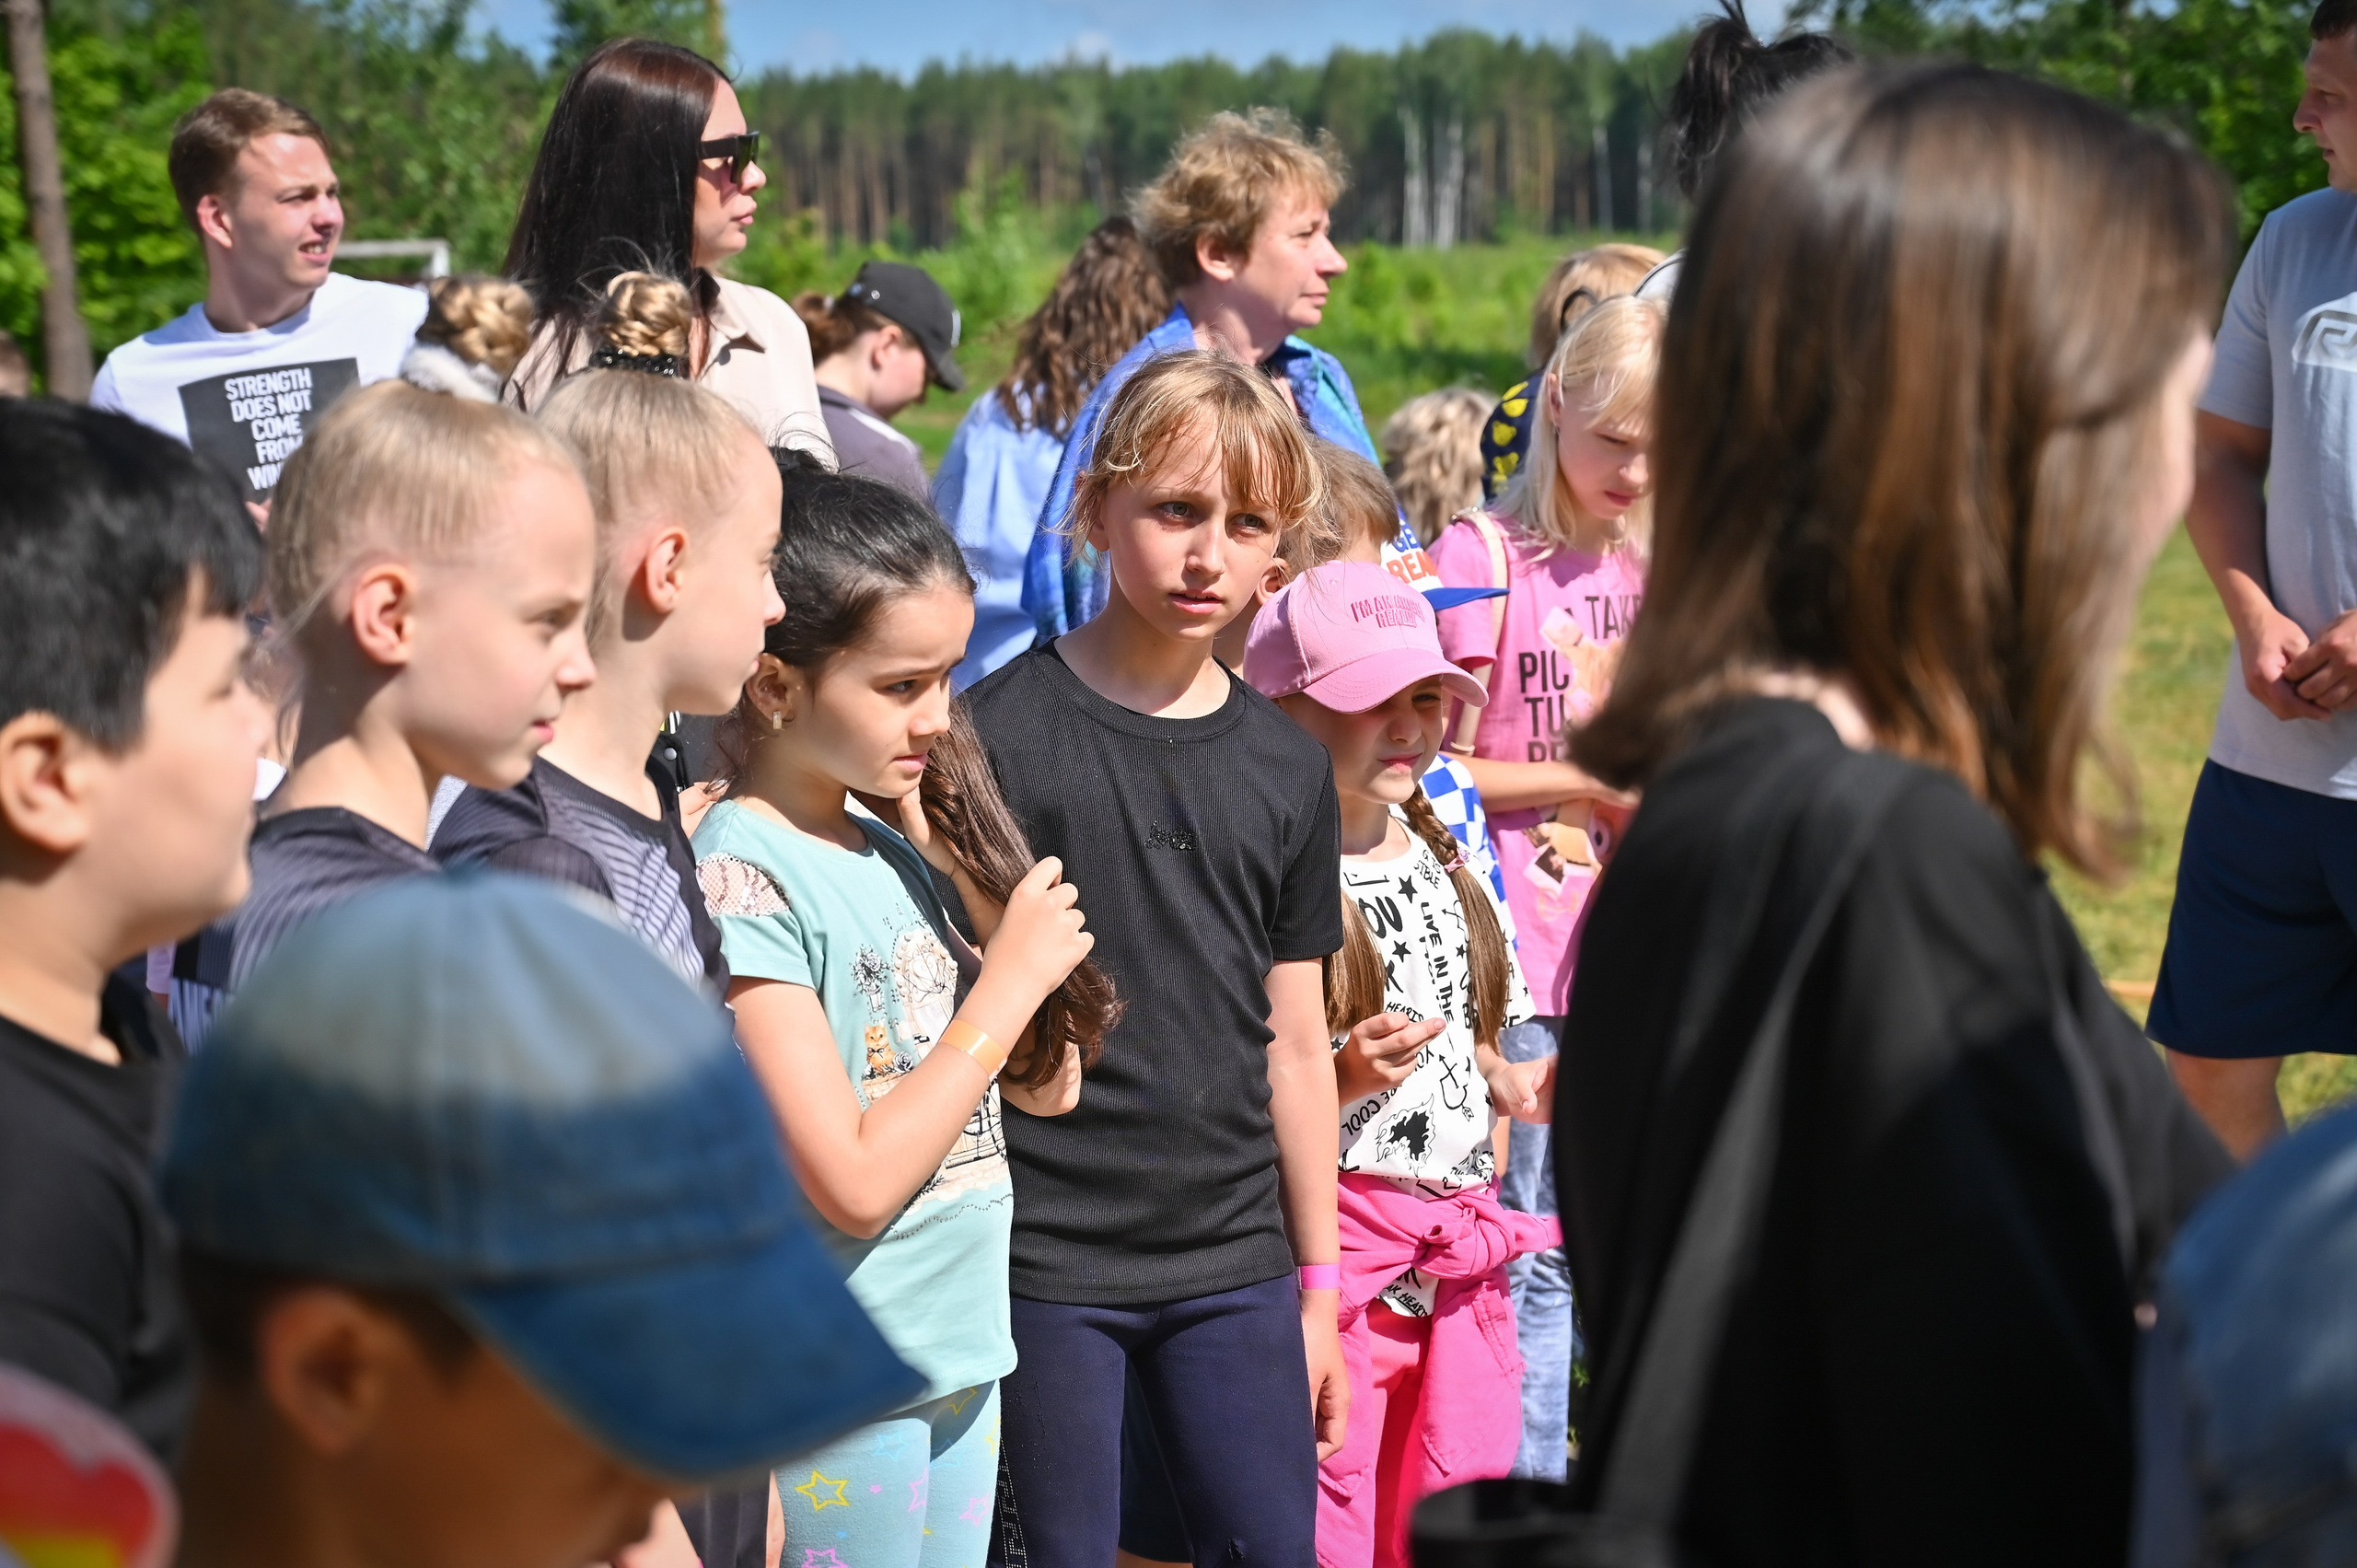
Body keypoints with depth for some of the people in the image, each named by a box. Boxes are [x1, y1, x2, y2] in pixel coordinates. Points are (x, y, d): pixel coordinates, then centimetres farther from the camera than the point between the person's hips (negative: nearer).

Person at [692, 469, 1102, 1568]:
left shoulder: (896, 851, 5)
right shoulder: (741, 872, -17)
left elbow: (1047, 1086, 10)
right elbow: (856, 1180, -22)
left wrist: (968, 870, 0)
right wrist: (1013, 976, -15)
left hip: (961, 1352, 7)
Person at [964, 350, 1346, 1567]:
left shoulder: (1289, 767, 7)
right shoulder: (1000, 731, -7)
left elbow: (1294, 1042, 12)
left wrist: (1319, 1284, 14)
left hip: (1233, 1258, 4)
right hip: (1042, 1252, -4)